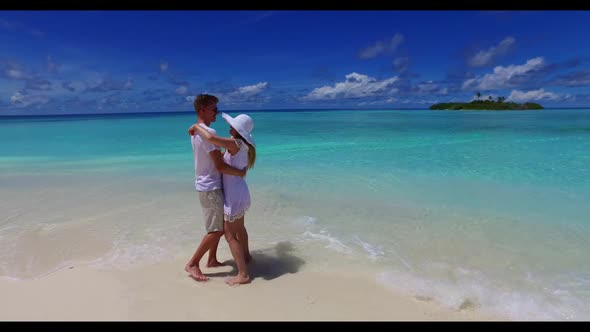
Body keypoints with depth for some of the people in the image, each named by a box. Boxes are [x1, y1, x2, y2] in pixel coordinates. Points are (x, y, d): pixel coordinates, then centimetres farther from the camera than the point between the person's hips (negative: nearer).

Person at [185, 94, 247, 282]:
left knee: (219, 226, 19)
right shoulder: (208, 132, -21)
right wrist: (240, 172, -10)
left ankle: (212, 260, 30)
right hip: (210, 187, -10)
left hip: (206, 185, 10)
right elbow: (220, 166, -22)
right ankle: (192, 264, 11)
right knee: (217, 230, 0)